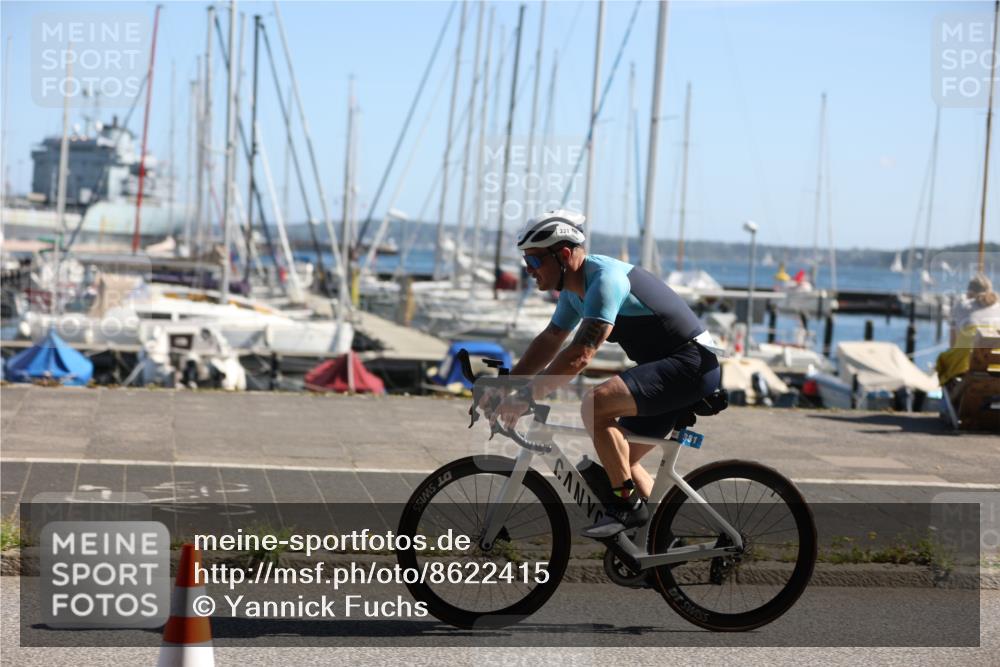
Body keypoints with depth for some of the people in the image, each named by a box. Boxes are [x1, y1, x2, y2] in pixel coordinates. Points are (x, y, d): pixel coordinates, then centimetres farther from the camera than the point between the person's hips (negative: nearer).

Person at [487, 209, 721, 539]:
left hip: (691, 366, -11)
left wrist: (525, 396, -30)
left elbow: (580, 354, -30)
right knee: (620, 460, 11)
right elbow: (549, 341, 18)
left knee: (595, 404, -27)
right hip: (665, 368, 11)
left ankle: (628, 505, -17)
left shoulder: (604, 278, -22)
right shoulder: (575, 286, 9)